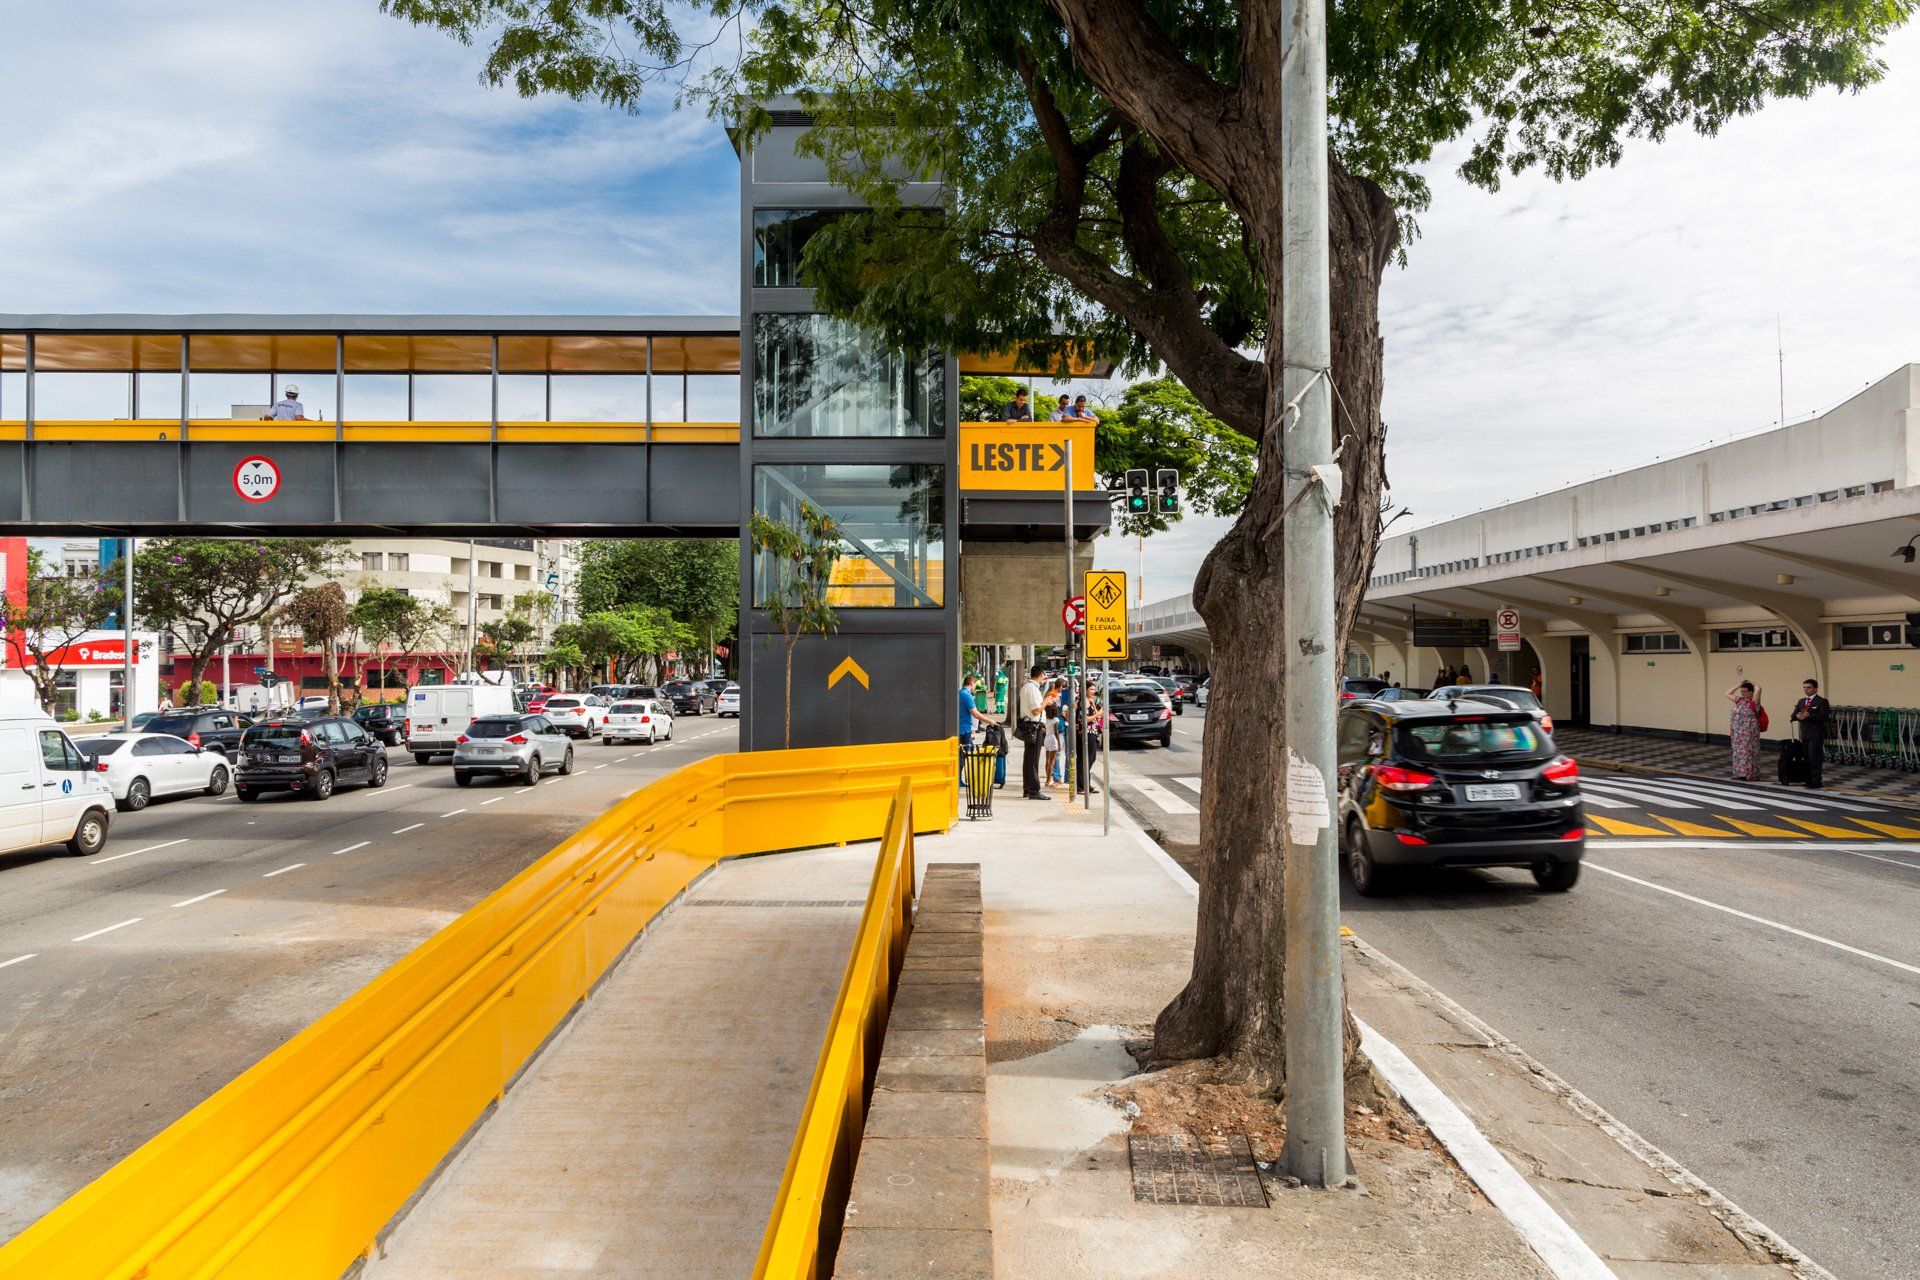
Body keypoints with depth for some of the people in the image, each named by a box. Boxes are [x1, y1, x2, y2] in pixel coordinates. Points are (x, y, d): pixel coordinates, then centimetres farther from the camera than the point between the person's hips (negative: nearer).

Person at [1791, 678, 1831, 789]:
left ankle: (1815, 783, -4)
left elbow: (1824, 717, -17)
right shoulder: (1801, 701, 16)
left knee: (1814, 758, -7)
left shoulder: (1822, 702, -5)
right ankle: (1808, 781, 17)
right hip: (1804, 734, 7)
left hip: (1816, 735, -7)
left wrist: (1809, 715, -24)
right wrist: (1797, 715, -10)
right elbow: (1793, 715, 13)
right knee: (1806, 759, 10)